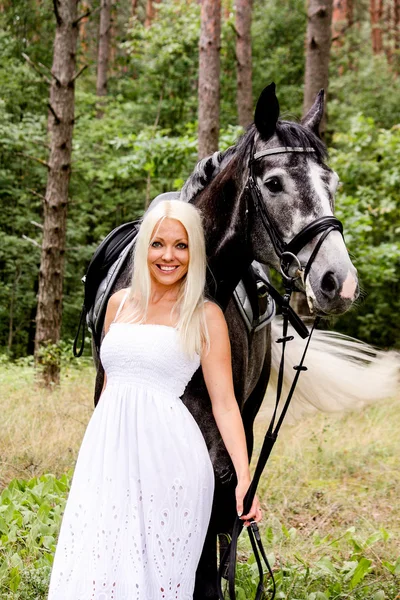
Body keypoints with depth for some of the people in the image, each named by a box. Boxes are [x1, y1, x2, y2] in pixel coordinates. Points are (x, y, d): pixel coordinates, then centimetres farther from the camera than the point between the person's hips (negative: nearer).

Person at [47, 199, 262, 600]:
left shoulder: (205, 316, 0)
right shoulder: (120, 303, 12)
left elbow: (224, 402, -4)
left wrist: (244, 479, -12)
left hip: (166, 456, -4)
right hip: (108, 451, 4)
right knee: (93, 567, 2)